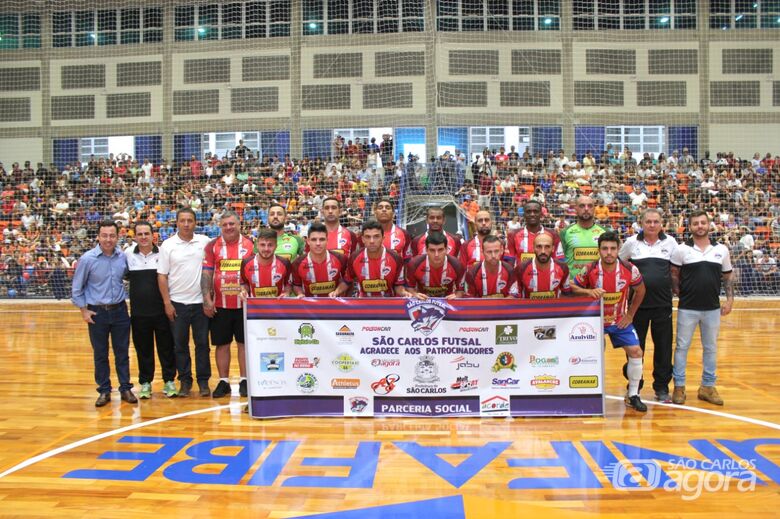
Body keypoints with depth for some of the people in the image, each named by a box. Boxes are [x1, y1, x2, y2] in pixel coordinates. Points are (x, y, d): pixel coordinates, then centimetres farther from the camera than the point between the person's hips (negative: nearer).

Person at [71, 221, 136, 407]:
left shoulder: (123, 257, -4)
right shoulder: (87, 259, -11)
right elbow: (77, 288, -3)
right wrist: (83, 310, -4)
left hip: (120, 310, 2)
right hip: (97, 312, -2)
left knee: (122, 352, 8)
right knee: (100, 354, 8)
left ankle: (125, 388, 18)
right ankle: (104, 391, 19)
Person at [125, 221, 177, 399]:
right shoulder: (128, 254, 2)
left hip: (161, 310, -1)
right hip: (139, 312, 2)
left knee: (166, 347, 6)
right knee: (143, 349, 10)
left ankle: (169, 381, 19)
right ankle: (145, 382, 23)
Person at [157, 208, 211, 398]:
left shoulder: (205, 241, 1)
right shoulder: (168, 245, -1)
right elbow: (162, 276, -1)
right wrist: (167, 303, -5)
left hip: (200, 302, 0)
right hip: (177, 303, 0)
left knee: (202, 343, 6)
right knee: (180, 344, 8)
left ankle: (203, 381, 17)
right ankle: (185, 380, 21)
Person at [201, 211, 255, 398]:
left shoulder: (250, 245, 3)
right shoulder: (213, 246, 3)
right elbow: (206, 273, 0)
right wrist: (207, 299, -8)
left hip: (245, 304, 0)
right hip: (220, 305, 1)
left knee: (244, 342, 6)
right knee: (221, 344, 7)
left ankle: (244, 381, 16)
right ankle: (223, 382, 17)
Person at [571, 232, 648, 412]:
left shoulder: (629, 269, -14)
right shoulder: (589, 270, -20)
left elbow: (640, 290, 4)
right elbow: (572, 288, -12)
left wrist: (630, 314, 2)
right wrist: (589, 291, -31)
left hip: (620, 320, 2)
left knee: (636, 352, -5)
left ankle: (633, 395, 12)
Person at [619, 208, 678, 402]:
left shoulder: (670, 242, 4)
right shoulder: (631, 242, 2)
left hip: (663, 303, 1)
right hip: (638, 303, -1)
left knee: (663, 346, 6)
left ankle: (662, 387, 20)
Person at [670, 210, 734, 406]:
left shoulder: (722, 250, 5)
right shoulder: (681, 250, -3)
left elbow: (728, 276, 11)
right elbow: (673, 274, 4)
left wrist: (730, 298, 2)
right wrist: (678, 291, -8)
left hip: (713, 308, 3)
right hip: (687, 308, -2)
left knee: (711, 348, 11)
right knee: (682, 347, 3)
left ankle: (708, 387, 24)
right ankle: (679, 387, 14)